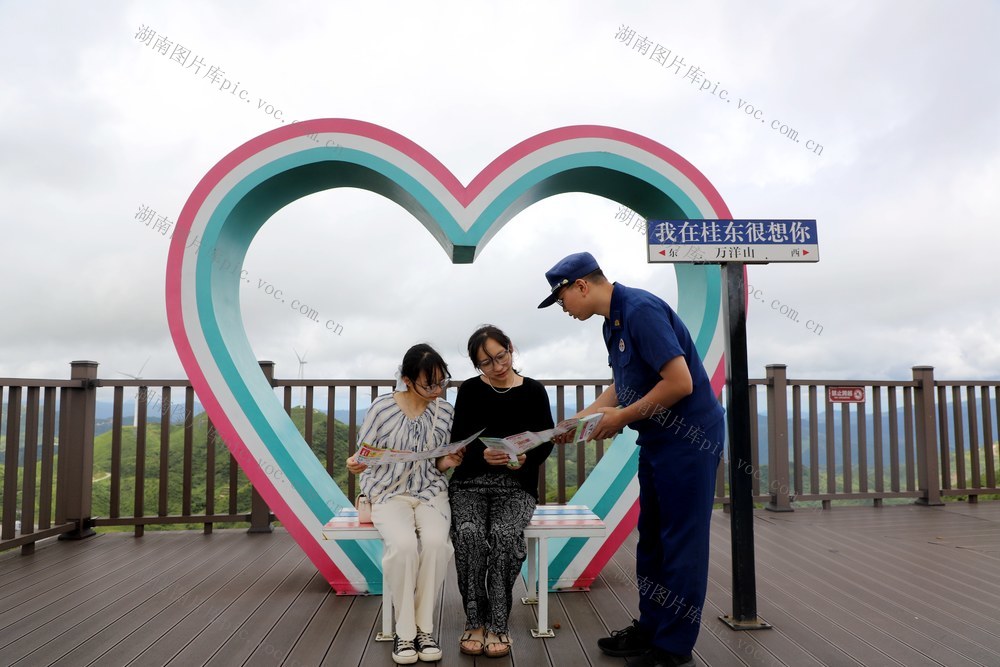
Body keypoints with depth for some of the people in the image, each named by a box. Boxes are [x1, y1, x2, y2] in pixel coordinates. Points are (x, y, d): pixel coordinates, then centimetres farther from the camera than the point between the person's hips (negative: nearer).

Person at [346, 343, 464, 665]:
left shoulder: (445, 411, -1)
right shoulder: (382, 408, -11)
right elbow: (364, 455, -1)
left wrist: (447, 462, -11)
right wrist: (356, 464, -24)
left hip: (431, 492, 2)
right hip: (389, 493, -2)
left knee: (436, 542, -30)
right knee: (403, 544, -32)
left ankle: (424, 627, -10)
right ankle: (404, 631, -11)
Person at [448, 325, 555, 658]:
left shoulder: (533, 391, 5)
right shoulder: (469, 391, 6)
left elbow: (547, 440, 3)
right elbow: (458, 443, 0)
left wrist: (526, 459, -19)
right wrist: (482, 455, -21)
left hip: (517, 485, 0)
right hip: (470, 482, 1)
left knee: (504, 534, -31)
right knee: (469, 534, -30)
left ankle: (498, 624, -13)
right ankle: (474, 621, -11)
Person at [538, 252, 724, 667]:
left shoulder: (641, 310, -21)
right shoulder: (613, 322, 9)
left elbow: (680, 383, -25)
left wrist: (623, 418, -17)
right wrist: (579, 419, 8)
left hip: (690, 438, -10)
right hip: (658, 439, 10)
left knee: (681, 542, 0)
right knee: (652, 538, 16)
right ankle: (651, 628, 29)